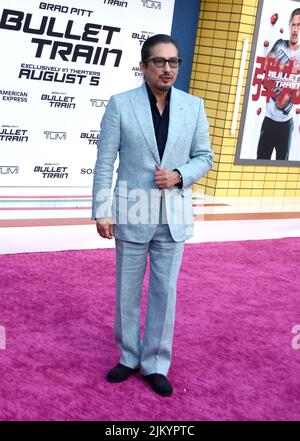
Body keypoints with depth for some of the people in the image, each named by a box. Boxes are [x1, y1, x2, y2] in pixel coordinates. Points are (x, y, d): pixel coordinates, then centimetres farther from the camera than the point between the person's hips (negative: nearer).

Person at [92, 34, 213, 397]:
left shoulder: (193, 106, 1)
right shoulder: (120, 105, -5)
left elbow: (204, 157, 7)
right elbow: (104, 163, -5)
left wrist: (179, 175, -13)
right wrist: (102, 211, -9)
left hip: (173, 216, 2)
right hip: (132, 213, -1)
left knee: (165, 292, 8)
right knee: (127, 290, 11)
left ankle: (156, 364, 22)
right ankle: (129, 357, 29)